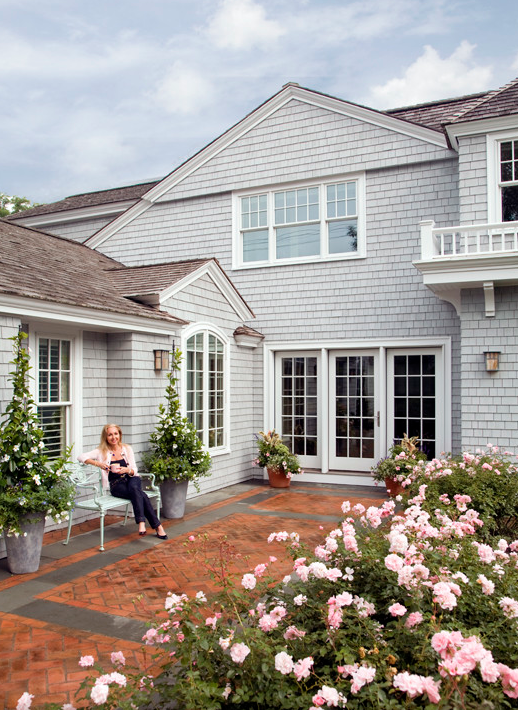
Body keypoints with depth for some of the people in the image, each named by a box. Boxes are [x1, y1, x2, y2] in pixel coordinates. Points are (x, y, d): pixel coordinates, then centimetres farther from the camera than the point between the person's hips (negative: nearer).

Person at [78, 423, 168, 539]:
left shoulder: (127, 449, 11)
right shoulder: (102, 451, 6)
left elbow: (134, 470, 7)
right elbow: (81, 457, -3)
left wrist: (127, 470, -17)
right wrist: (98, 463, -17)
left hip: (131, 479, 2)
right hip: (116, 485, -2)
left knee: (134, 487, -38)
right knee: (140, 494, -32)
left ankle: (141, 522, -44)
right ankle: (157, 525, -36)